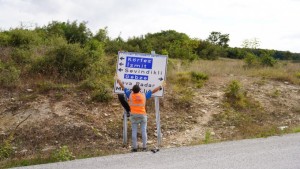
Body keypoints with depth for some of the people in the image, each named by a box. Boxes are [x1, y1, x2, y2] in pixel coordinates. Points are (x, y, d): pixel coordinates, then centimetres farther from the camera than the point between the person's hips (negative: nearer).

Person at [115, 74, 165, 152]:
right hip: (143, 115, 1)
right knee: (144, 131, 4)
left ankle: (135, 148, 3)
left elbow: (123, 87, 7)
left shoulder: (130, 95, -2)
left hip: (134, 115, 0)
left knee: (134, 131, 2)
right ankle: (144, 147, 5)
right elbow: (153, 91, 10)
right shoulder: (144, 95, 1)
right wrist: (161, 86, 20)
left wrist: (118, 80, 18)